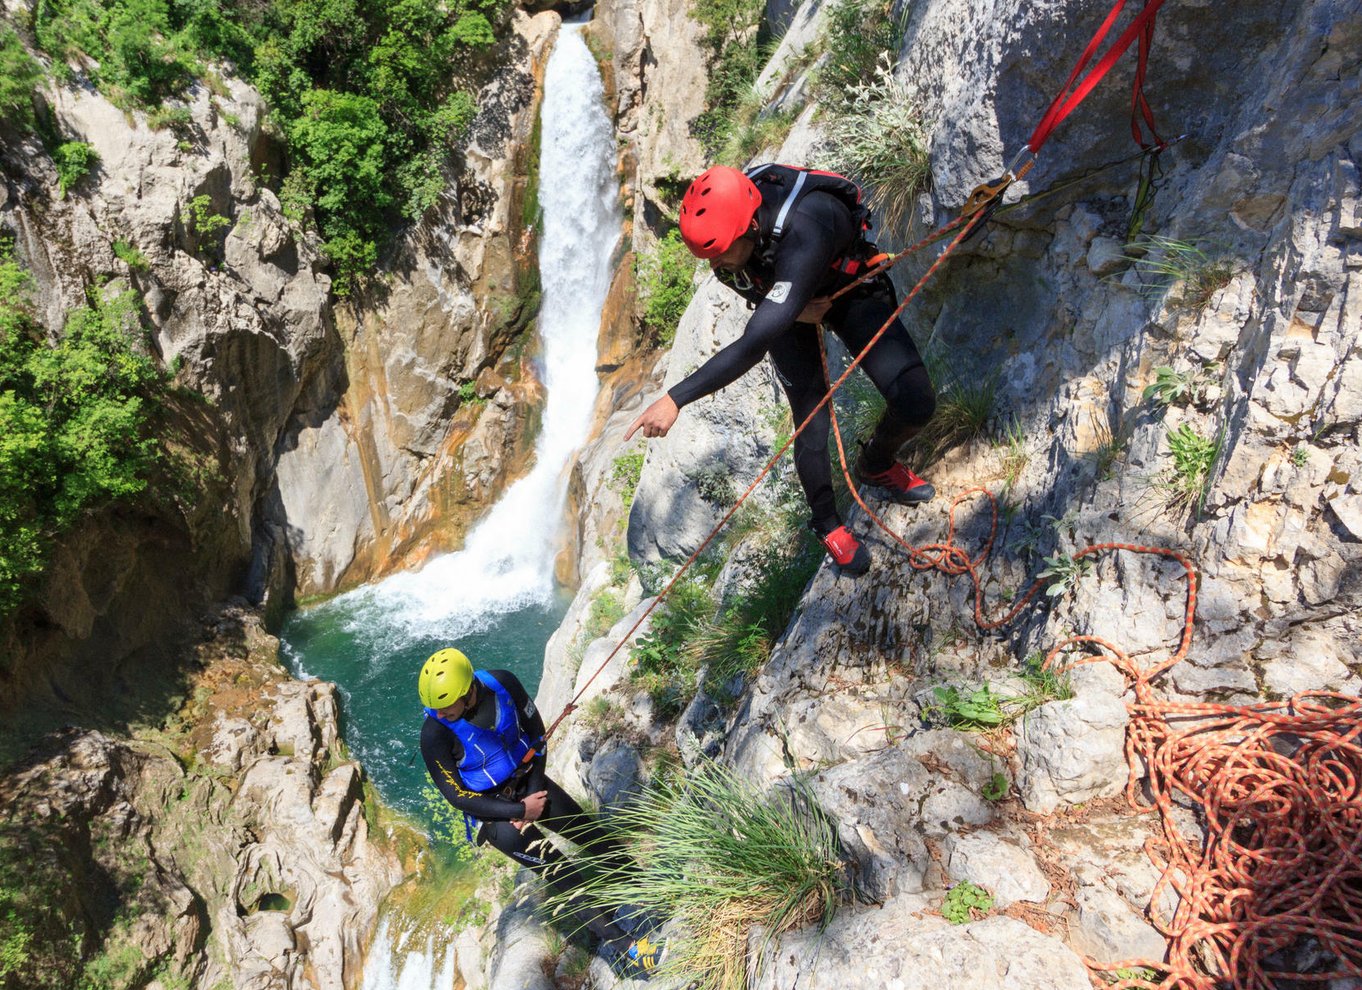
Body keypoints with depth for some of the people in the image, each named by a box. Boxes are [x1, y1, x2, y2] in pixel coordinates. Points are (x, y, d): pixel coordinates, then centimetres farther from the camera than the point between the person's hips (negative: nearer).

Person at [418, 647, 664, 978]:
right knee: (558, 869, -13)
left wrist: (536, 792, -9)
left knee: (593, 834, 0)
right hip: (488, 808, -4)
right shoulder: (434, 734, -27)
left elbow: (536, 733, -2)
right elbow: (457, 796, -17)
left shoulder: (502, 684, -18)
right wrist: (520, 809, -17)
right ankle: (619, 945, -6)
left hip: (528, 781, 4)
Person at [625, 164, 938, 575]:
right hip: (789, 305, 3)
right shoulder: (717, 225, -28)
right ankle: (827, 524, 24)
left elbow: (754, 345, -53)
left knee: (916, 404, -13)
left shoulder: (803, 232, -47)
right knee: (811, 429, -4)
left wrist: (675, 399, -53)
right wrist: (791, 312, -20)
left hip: (850, 289, -3)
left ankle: (876, 465, 22)